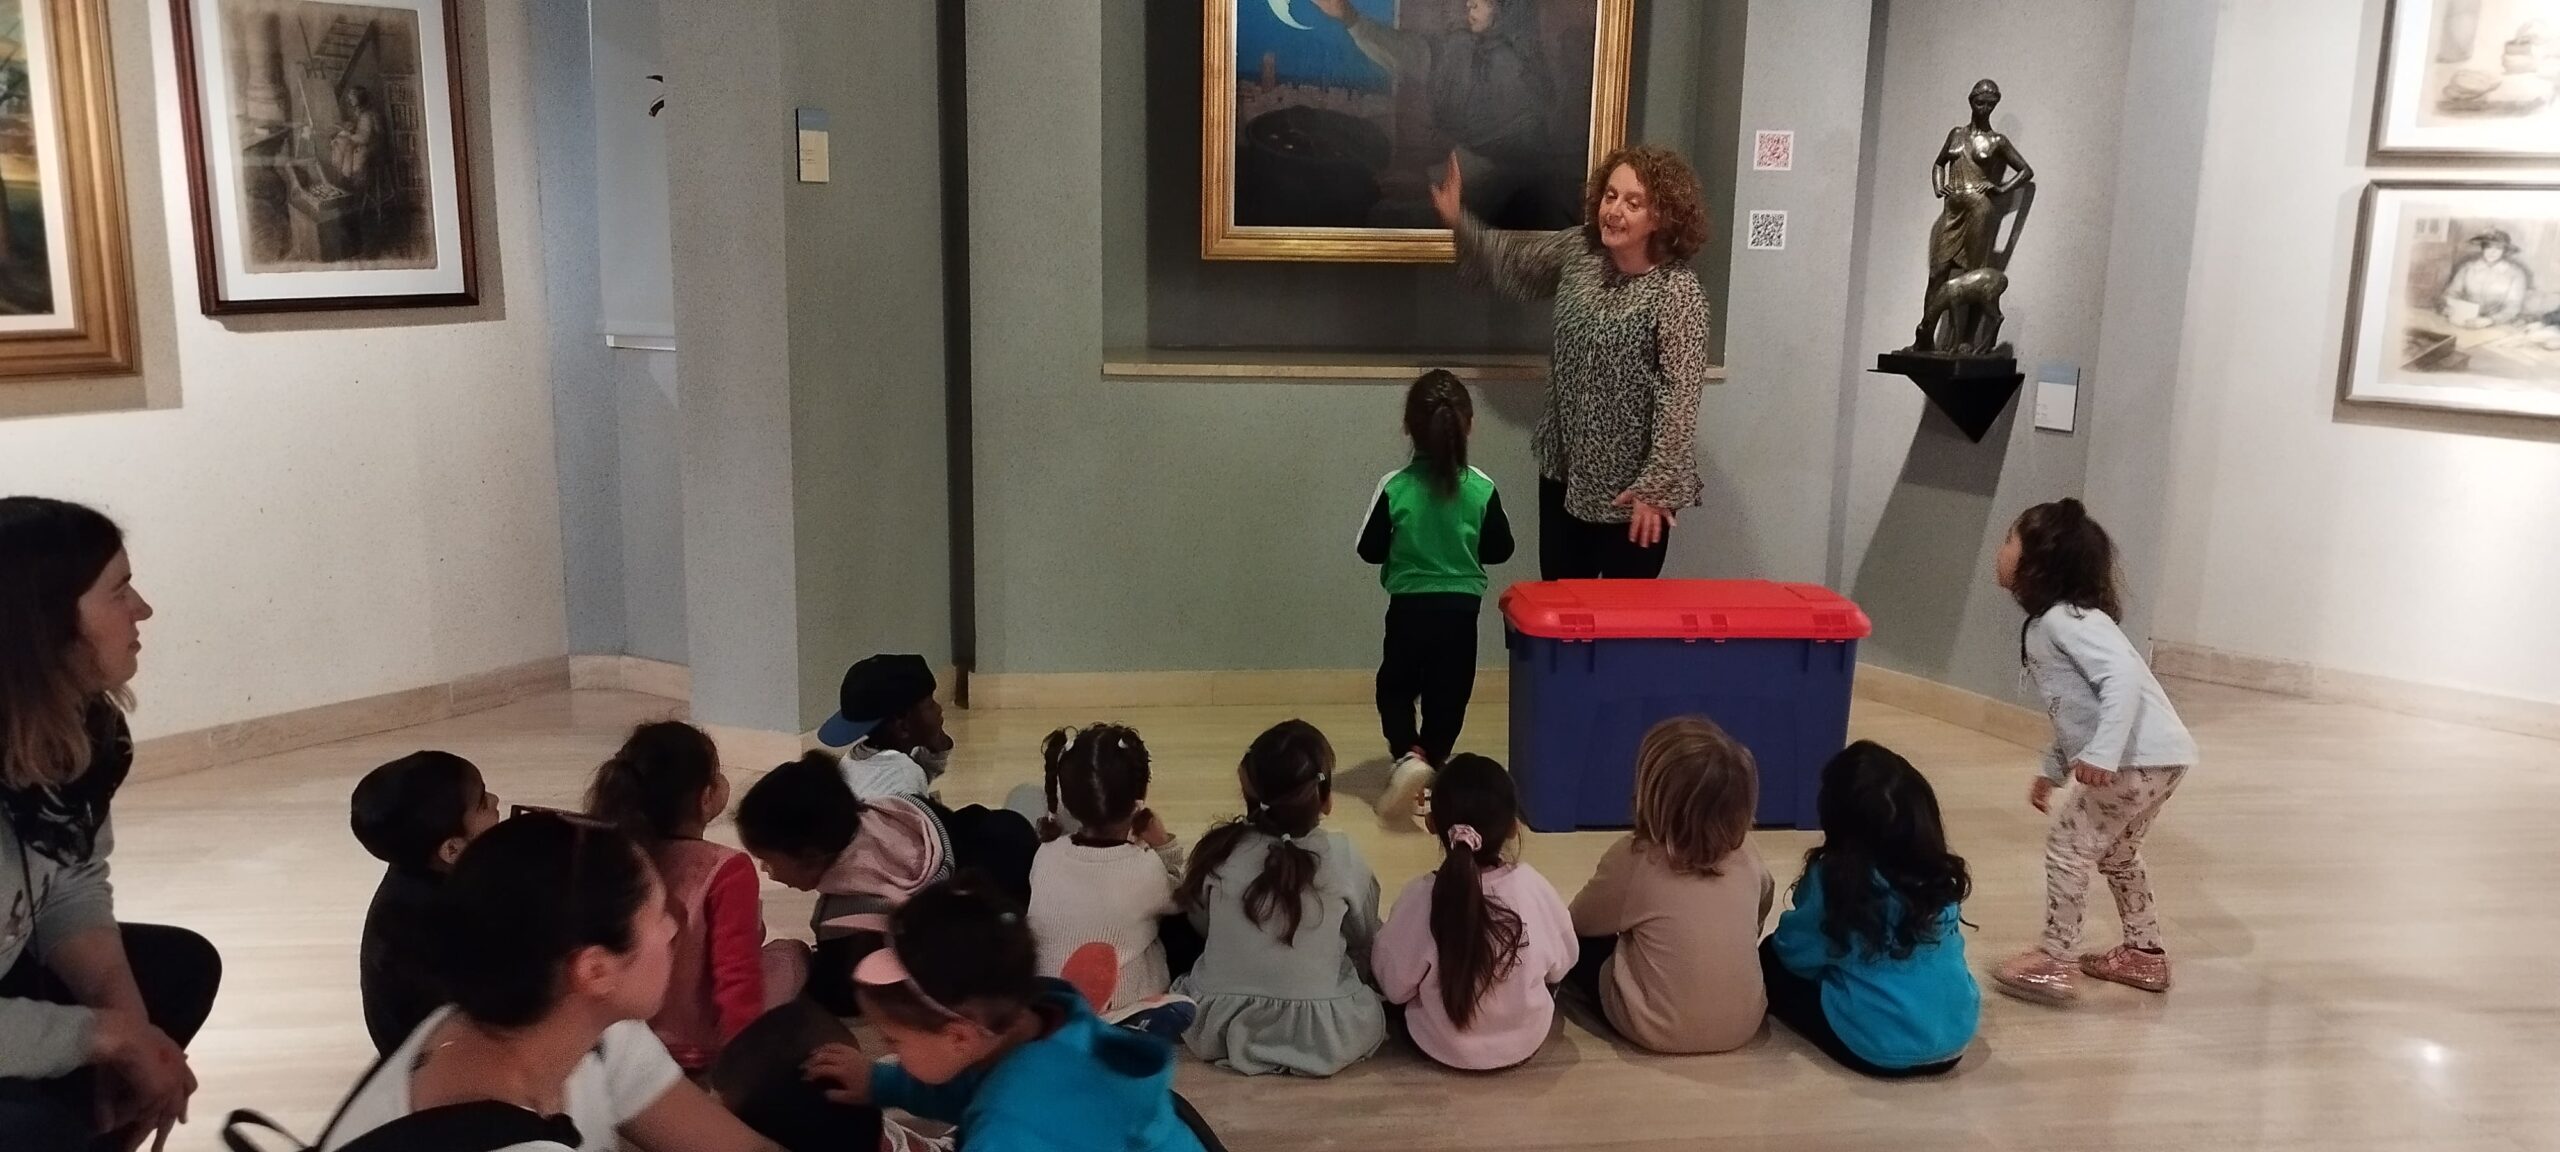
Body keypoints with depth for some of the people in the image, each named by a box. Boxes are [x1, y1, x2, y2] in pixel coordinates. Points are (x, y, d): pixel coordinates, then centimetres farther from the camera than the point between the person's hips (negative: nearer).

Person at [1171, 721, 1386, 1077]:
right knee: (1375, 959, 24)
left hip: (1220, 1028, 1)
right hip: (1327, 1037, 0)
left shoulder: (1219, 849, -10)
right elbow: (1364, 939, 2)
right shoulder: (1343, 856, -14)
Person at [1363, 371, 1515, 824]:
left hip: (1409, 607, -1)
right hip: (1461, 608, 1)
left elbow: (1370, 550, -5)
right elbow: (1500, 549, 0)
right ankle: (1432, 764, 12)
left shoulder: (1394, 487, -13)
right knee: (1448, 694, 14)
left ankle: (1407, 756, -4)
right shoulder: (1481, 488, -9)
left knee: (1394, 687, 16)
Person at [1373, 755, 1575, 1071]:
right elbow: (1561, 964, -4)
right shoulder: (1533, 886, -20)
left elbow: (1395, 986, -14)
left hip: (1441, 1046, -1)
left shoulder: (1420, 896, -25)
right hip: (1527, 1040, 1)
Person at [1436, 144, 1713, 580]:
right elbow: (1512, 263, 17)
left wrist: (1658, 486, -24)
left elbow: (1679, 397, -22)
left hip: (1631, 487, -6)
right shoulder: (1577, 251, -2)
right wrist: (1458, 222, 4)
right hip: (1564, 469, 6)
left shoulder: (1679, 293, -21)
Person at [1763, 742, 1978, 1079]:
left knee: (1771, 959, 14)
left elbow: (1798, 954, -4)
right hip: (1954, 1041, 4)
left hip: (1875, 1049, -4)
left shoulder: (1831, 877, -14)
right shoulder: (1942, 875, 0)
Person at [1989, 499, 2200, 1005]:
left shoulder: (2065, 620, -16)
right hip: (2155, 756, 10)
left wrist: (2102, 753, -36)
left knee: (2069, 841, -3)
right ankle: (2144, 953, 35)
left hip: (2141, 757, -10)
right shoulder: (2046, 626, 16)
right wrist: (2053, 770, 24)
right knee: (2115, 850, 24)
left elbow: (2123, 677, -28)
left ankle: (2055, 962, 3)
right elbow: (2076, 708, 23)